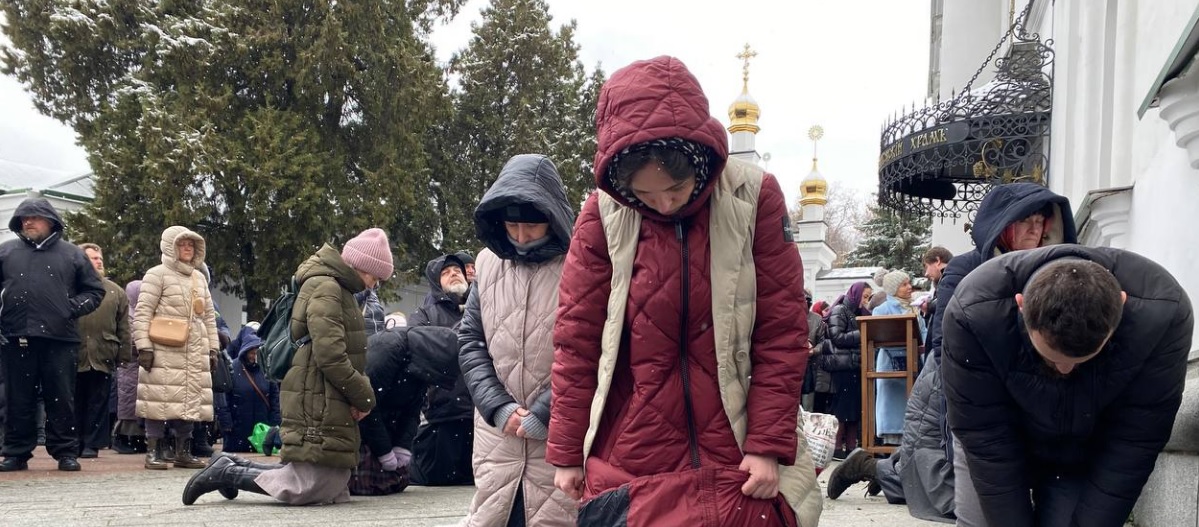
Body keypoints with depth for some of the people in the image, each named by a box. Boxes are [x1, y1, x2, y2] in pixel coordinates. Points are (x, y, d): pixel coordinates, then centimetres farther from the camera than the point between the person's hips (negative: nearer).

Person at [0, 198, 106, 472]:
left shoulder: (72, 254, 10)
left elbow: (95, 290, 13)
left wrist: (73, 308, -2)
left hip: (60, 339, -1)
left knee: (62, 399, 2)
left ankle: (65, 452, 8)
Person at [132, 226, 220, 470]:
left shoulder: (199, 278, 19)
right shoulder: (157, 274, -1)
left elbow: (209, 315, 20)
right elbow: (142, 312, -8)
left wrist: (213, 348, 14)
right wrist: (144, 346, -15)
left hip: (194, 353, 6)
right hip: (164, 351, -6)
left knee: (190, 399, 6)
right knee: (160, 399, -6)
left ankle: (183, 451, 13)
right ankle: (154, 452, -1)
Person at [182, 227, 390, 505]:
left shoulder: (339, 290, 21)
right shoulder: (326, 288, -11)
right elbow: (331, 357, -19)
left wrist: (360, 394, 7)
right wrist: (364, 396, -10)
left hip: (331, 407, 10)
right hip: (320, 408, -10)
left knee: (334, 488, 8)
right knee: (306, 489, -13)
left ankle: (234, 466, 14)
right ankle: (226, 474, 1)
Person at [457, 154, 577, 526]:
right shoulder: (488, 262, 9)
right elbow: (470, 341, 10)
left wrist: (545, 415, -13)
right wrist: (498, 407, -3)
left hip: (560, 435, -4)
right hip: (497, 432, 5)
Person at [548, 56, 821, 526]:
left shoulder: (753, 199, -6)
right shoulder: (603, 215, -4)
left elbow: (782, 333, -5)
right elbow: (576, 338, 1)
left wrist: (769, 444, -9)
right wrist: (567, 452, 3)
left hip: (735, 460, 0)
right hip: (630, 464, 1)